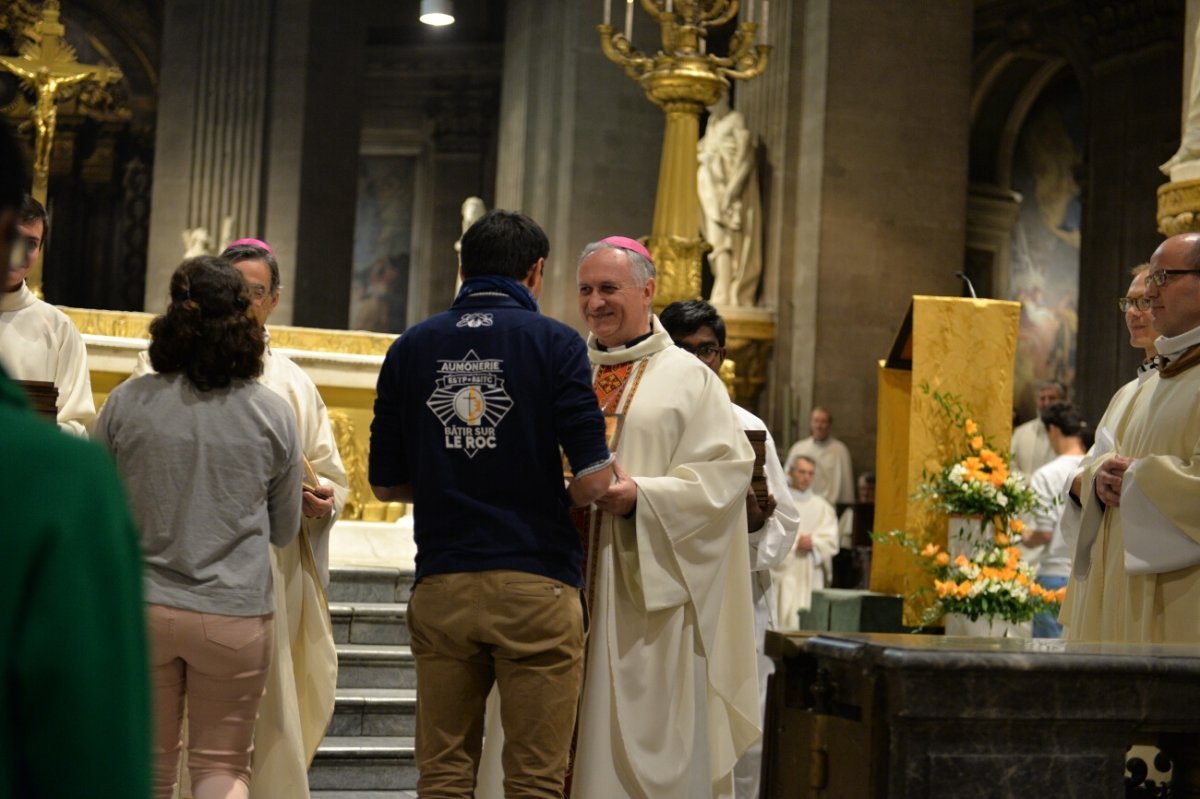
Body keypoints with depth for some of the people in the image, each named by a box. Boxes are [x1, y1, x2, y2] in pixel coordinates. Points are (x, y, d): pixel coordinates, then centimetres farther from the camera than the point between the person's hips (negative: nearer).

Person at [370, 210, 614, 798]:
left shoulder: (410, 348, 7)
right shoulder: (554, 343, -3)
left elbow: (386, 483, 10)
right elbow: (595, 477, -10)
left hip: (440, 585, 3)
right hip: (535, 582, -3)